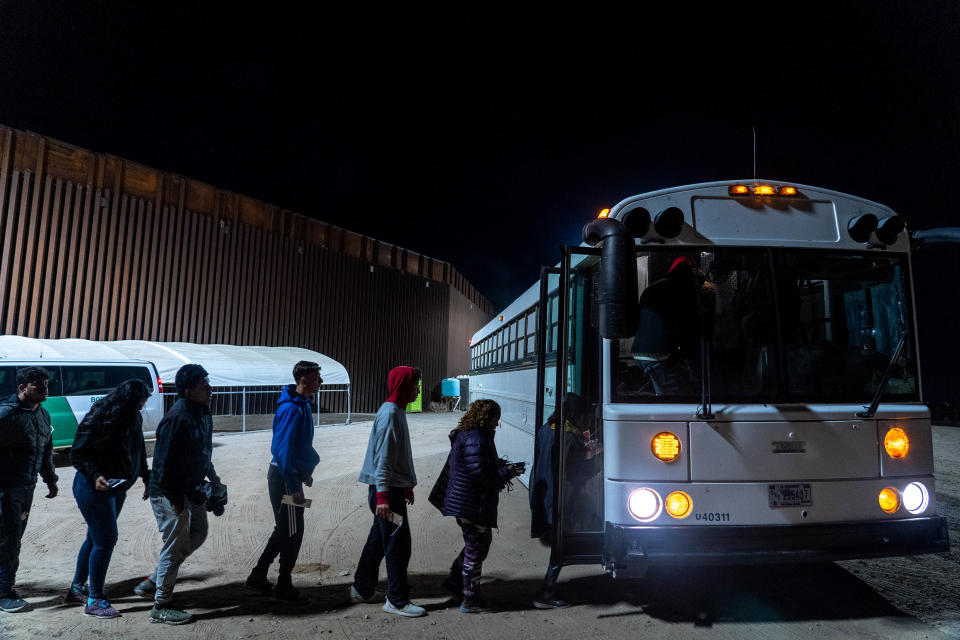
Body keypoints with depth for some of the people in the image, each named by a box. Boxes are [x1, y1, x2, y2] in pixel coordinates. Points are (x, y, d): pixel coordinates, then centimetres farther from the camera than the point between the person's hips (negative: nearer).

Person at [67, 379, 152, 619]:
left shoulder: (134, 419, 0)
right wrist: (95, 476, -29)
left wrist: (147, 478, 11)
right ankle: (94, 600, 7)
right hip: (94, 488, -8)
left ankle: (77, 588, 35)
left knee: (95, 538, 18)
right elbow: (77, 454, -15)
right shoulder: (97, 420, -21)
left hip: (117, 488, 8)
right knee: (105, 540, -6)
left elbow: (139, 453, 13)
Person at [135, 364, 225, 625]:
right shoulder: (178, 418, -26)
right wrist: (175, 499, -19)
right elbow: (166, 462, -25)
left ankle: (153, 582, 32)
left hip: (191, 489, 10)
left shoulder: (202, 412, 4)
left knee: (197, 534, 20)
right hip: (169, 493, -10)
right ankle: (161, 606, 19)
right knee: (175, 546, 2)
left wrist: (212, 479, 13)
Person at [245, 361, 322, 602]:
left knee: (285, 530, 19)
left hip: (292, 474, 10)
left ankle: (258, 576, 31)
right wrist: (294, 488, -23)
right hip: (284, 478, -10)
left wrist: (305, 472, 24)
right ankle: (284, 586, 17)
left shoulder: (302, 404, 8)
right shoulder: (291, 409, -22)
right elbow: (283, 451, -25)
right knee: (292, 532, 2)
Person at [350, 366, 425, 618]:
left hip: (393, 487, 10)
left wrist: (406, 485, 25)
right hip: (387, 491, -10)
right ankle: (397, 600, 8)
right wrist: (383, 495, -23)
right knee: (398, 544, -2)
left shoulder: (396, 412, 14)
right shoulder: (389, 413, -17)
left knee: (379, 540, 18)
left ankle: (362, 589, 30)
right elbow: (382, 457, -21)